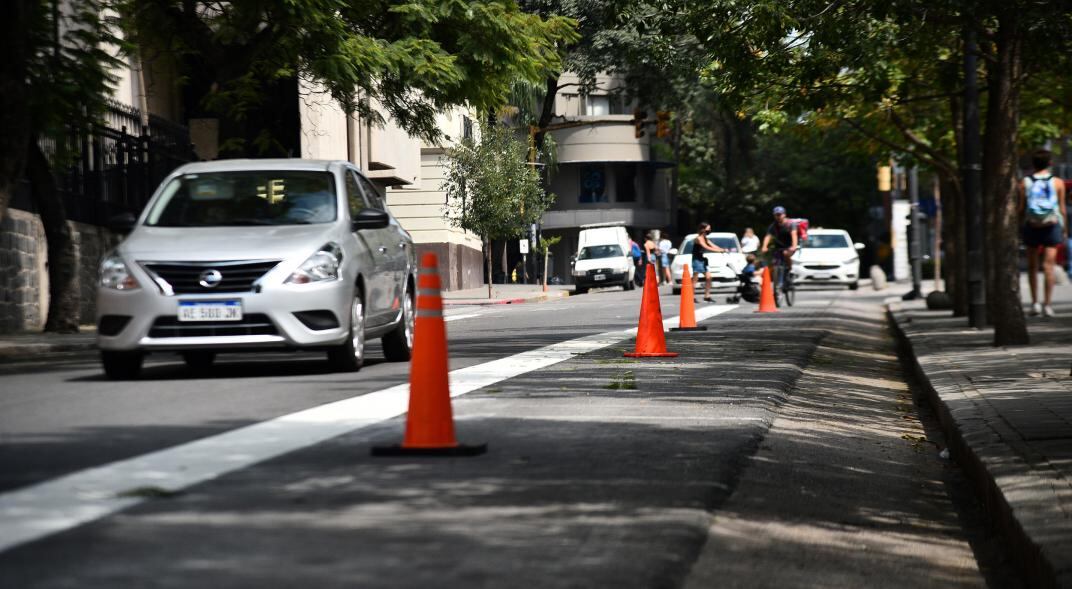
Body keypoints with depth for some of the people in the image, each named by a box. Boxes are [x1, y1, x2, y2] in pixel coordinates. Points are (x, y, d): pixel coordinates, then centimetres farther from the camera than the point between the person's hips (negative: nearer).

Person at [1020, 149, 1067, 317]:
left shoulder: (1025, 183, -1)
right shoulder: (1057, 182, -1)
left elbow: (1021, 209, -3)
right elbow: (1062, 209, 0)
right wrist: (1065, 229, 8)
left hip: (1031, 227, 1)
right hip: (1052, 227, -1)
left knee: (1032, 266, 12)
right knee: (1048, 265, -4)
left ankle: (1035, 302, 11)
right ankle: (1047, 304, -9)